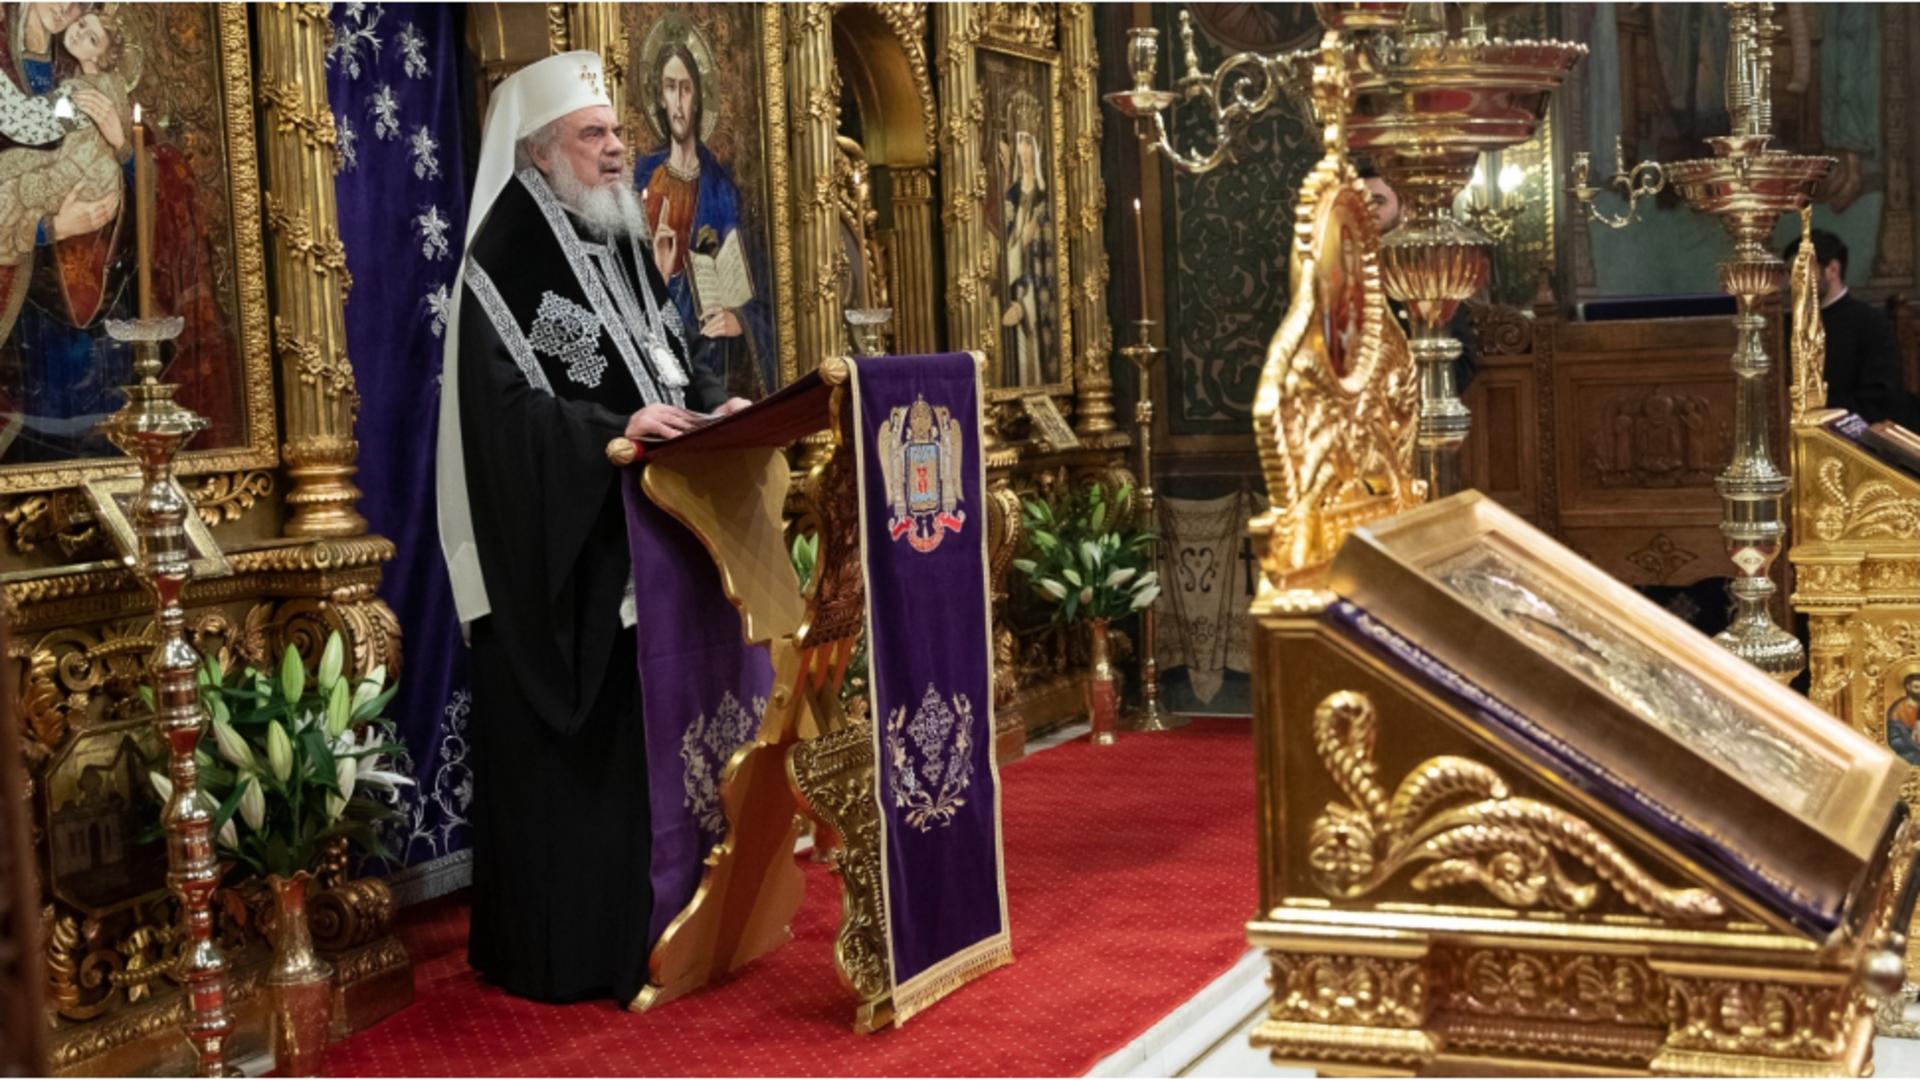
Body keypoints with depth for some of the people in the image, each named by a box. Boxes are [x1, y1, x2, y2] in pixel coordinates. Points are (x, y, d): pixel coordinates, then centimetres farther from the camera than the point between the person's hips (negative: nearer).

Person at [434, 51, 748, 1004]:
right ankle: (553, 949, 9)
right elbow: (500, 405, -21)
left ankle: (632, 923, 23)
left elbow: (666, 354, 19)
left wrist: (713, 404, -1)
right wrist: (614, 431, -28)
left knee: (637, 731, 12)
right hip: (553, 548, -8)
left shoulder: (622, 244, 12)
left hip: (635, 537, 8)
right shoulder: (505, 257, -14)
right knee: (555, 747, -1)